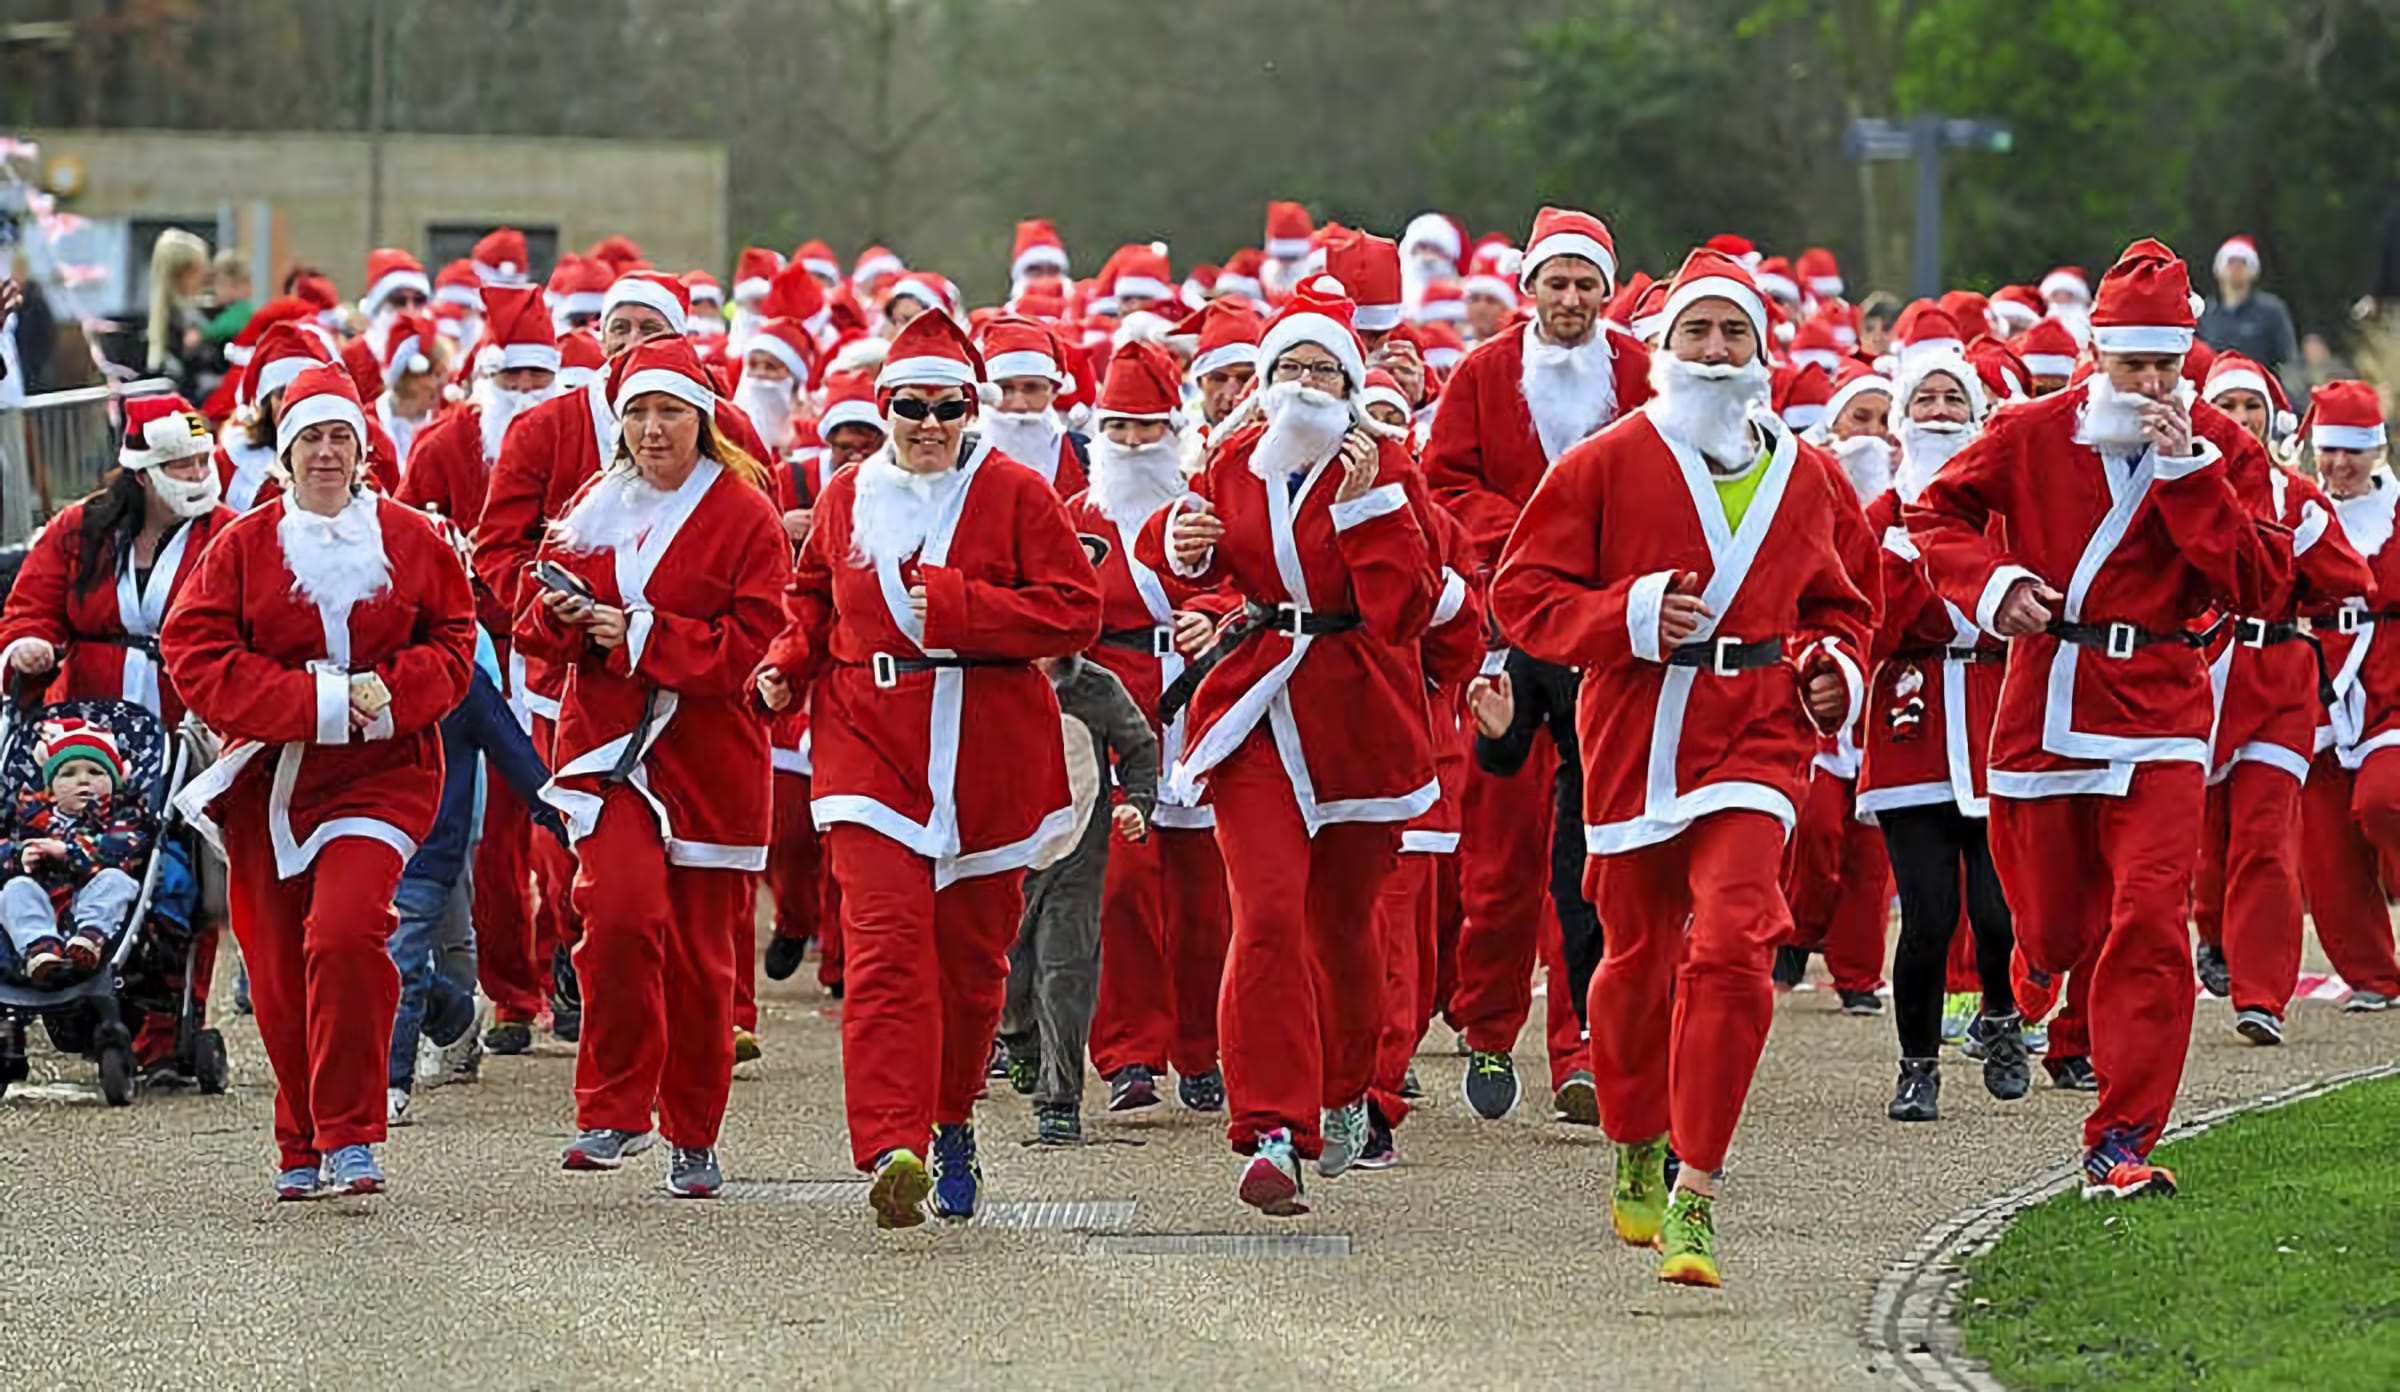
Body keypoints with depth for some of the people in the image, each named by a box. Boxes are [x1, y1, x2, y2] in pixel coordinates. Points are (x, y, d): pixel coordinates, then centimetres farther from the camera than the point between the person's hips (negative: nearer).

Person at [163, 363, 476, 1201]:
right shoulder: (243, 547, 2)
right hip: (266, 779, 2)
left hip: (379, 776, -2)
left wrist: (389, 692, -13)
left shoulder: (411, 542, 3)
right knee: (279, 970, 3)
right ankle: (302, 1152, 20)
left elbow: (454, 644, 7)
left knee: (344, 935, -23)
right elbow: (195, 656, -6)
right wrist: (316, 704, -15)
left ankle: (349, 1139, -16)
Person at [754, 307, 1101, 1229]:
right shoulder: (848, 497, 9)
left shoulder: (1013, 494, -1)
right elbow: (813, 594, 26)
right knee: (884, 945, -15)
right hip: (871, 747, 1)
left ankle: (951, 1121, 32)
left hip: (986, 756, -1)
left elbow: (1075, 611, -7)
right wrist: (789, 660, 6)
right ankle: (893, 1147, -25)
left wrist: (956, 607, -16)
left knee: (972, 953, 10)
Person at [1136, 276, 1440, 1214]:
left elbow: (1406, 612, -14)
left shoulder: (1382, 470, -4)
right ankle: (1272, 1131, -19)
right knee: (1266, 914, -15)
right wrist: (1183, 547, -2)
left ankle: (1345, 1094, 39)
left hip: (1359, 716, -1)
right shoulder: (1233, 466, 4)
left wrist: (1365, 504, -22)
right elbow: (1193, 574, 21)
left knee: (1340, 922, 12)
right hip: (1258, 715, 1)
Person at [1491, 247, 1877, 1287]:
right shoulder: (1608, 462, 0)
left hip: (1756, 739, 0)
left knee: (1730, 949, -18)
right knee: (1640, 960, 12)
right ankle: (1635, 1156, 36)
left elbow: (1842, 603, 25)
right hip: (1634, 733, 0)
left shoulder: (1807, 479, 9)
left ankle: (1694, 1196, -18)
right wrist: (1631, 618, -16)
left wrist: (1834, 668, 3)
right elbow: (1523, 593, -1)